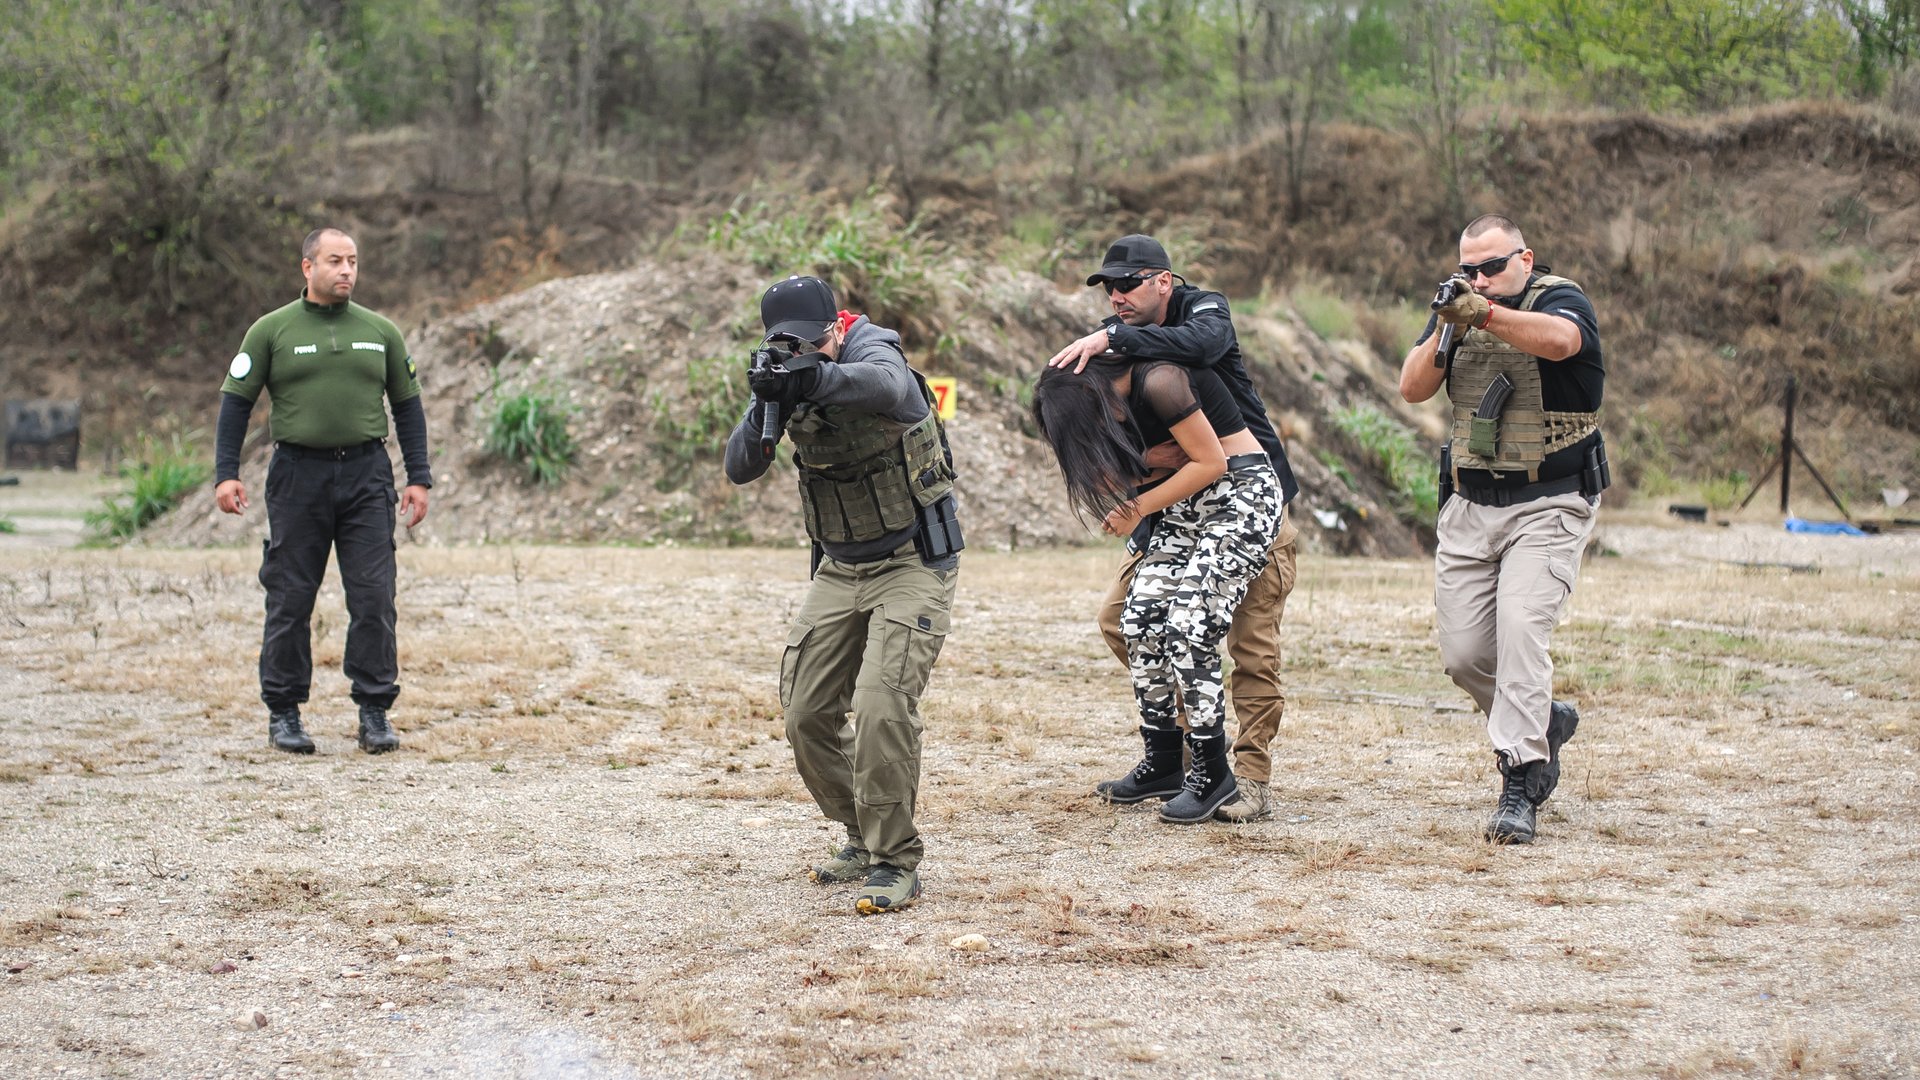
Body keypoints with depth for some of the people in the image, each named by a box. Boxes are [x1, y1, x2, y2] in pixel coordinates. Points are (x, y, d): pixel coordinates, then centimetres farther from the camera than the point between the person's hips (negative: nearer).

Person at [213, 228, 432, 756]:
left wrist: (419, 478, 8)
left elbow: (408, 405, 14)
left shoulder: (380, 332, 10)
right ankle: (284, 713, 13)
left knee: (374, 597, -4)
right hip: (298, 475, -1)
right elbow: (236, 402, 4)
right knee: (290, 599, 2)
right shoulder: (271, 331, 3)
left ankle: (374, 712, 4)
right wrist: (226, 473, -6)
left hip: (366, 478, 2)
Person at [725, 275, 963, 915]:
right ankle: (864, 837, 23)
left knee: (882, 707, -21)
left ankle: (896, 864, -11)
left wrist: (813, 377, -62)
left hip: (912, 566, -7)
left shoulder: (871, 351, -19)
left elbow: (887, 384, -45)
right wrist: (767, 409, -26)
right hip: (840, 570, 7)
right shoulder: (784, 383, 0)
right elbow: (740, 470, -7)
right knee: (806, 716, 4)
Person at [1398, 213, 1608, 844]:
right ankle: (1546, 723, 32)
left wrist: (1486, 313, -49)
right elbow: (1413, 389, -4)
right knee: (1463, 654, 5)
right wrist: (1446, 332, -22)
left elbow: (1559, 340, -34)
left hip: (1548, 506, -5)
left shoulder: (1560, 300, -8)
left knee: (1520, 627, -21)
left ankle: (1519, 790, -18)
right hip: (1469, 507, 6)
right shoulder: (1457, 309, 8)